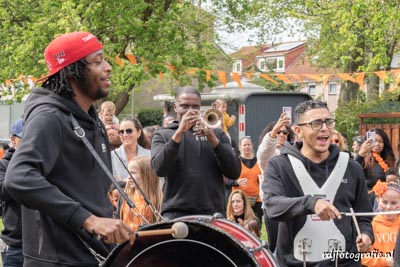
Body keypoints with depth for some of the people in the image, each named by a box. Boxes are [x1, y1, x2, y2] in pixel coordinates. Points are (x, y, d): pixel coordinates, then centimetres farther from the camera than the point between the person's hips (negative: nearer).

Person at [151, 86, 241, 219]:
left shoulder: (216, 134, 15)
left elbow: (235, 172, 3)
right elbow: (160, 169, -8)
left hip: (213, 213, 1)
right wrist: (179, 132, -13)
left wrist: (214, 141, -10)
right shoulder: (163, 135, 12)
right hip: (176, 213, -1)